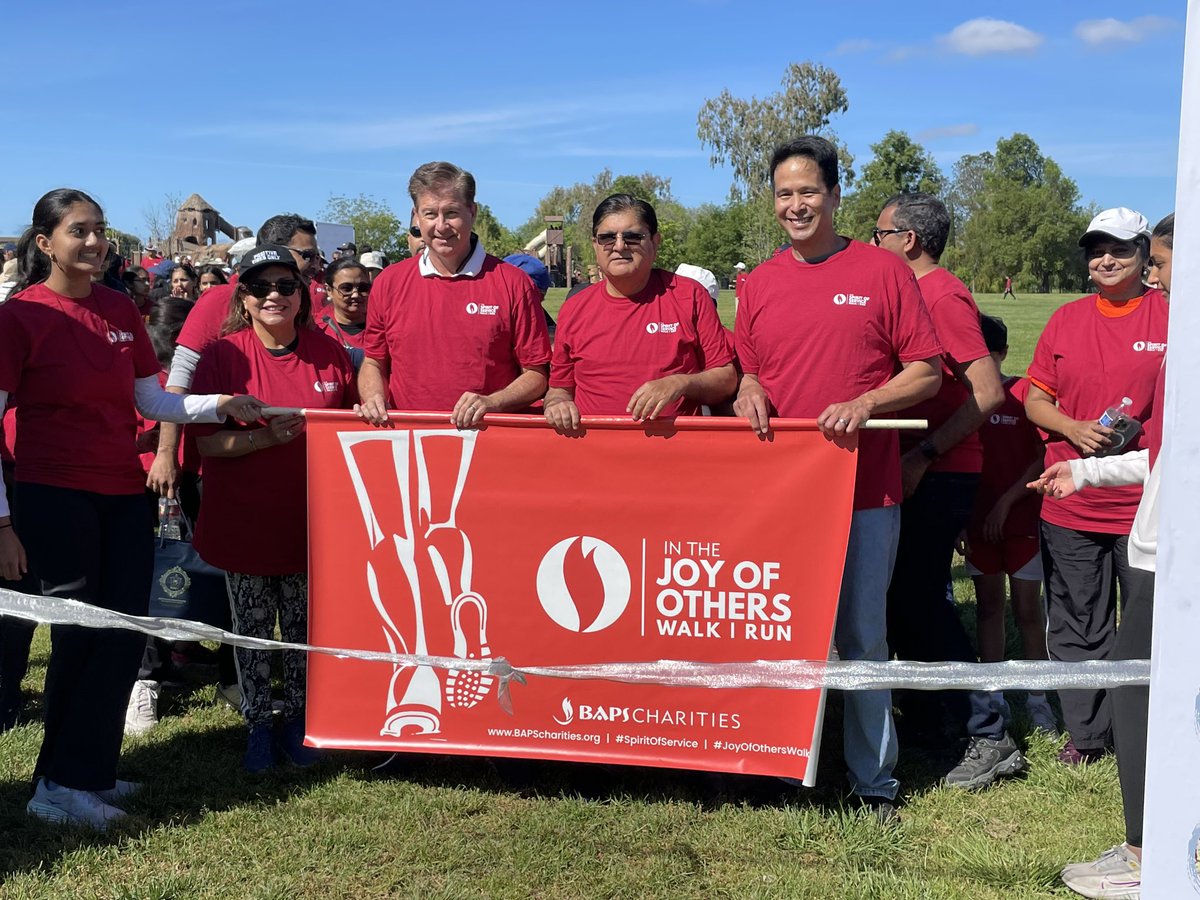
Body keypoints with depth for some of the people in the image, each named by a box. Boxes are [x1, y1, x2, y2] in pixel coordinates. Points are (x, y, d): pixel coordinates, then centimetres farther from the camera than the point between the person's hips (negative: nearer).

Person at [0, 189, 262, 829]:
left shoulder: (120, 310, 9)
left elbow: (153, 401, 14)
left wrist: (220, 405, -2)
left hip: (122, 496, 5)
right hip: (54, 495, -5)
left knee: (125, 636, 5)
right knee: (80, 638, 0)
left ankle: (87, 775, 20)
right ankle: (62, 784, 15)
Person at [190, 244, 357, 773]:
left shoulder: (330, 353, 0)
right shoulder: (222, 355, -6)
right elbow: (206, 442, -10)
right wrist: (264, 436, -24)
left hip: (309, 521, 1)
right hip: (243, 521, -1)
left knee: (304, 627, 9)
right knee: (252, 629, 9)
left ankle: (297, 721, 27)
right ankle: (258, 725, 26)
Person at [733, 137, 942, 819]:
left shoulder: (884, 271, 0)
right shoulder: (758, 283, 11)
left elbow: (927, 373, -1)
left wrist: (866, 403, -16)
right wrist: (749, 390, -4)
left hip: (865, 488, -3)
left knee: (862, 638, 4)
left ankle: (874, 780, 16)